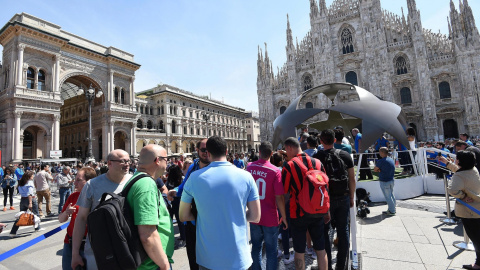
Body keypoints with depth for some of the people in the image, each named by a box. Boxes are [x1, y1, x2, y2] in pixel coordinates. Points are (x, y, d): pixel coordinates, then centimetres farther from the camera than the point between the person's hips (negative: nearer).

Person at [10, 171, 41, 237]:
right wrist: (30, 203, -21)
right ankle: (37, 228, 24)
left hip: (22, 200, 7)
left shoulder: (21, 183, 10)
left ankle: (13, 232, 9)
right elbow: (29, 193, -20)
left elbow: (20, 192, 11)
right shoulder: (30, 182, -13)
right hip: (29, 199, -7)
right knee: (35, 214, 12)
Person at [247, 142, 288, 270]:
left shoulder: (249, 167, -6)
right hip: (270, 218, -3)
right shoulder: (275, 171, -19)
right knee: (271, 251, 13)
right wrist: (284, 217, -5)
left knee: (256, 248, 20)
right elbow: (279, 198, -17)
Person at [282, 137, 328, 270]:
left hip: (298, 214, -4)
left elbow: (283, 192, -9)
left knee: (299, 251, 10)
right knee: (321, 249, 19)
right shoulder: (317, 162, -2)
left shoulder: (289, 166, -15)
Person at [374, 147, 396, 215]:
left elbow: (375, 170, -14)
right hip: (391, 180, 9)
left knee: (388, 196, 3)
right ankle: (394, 209, 32)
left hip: (384, 182, -8)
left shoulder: (381, 161, -22)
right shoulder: (391, 159, 5)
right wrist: (380, 170, -2)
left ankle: (392, 211, 13)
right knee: (391, 195, 20)